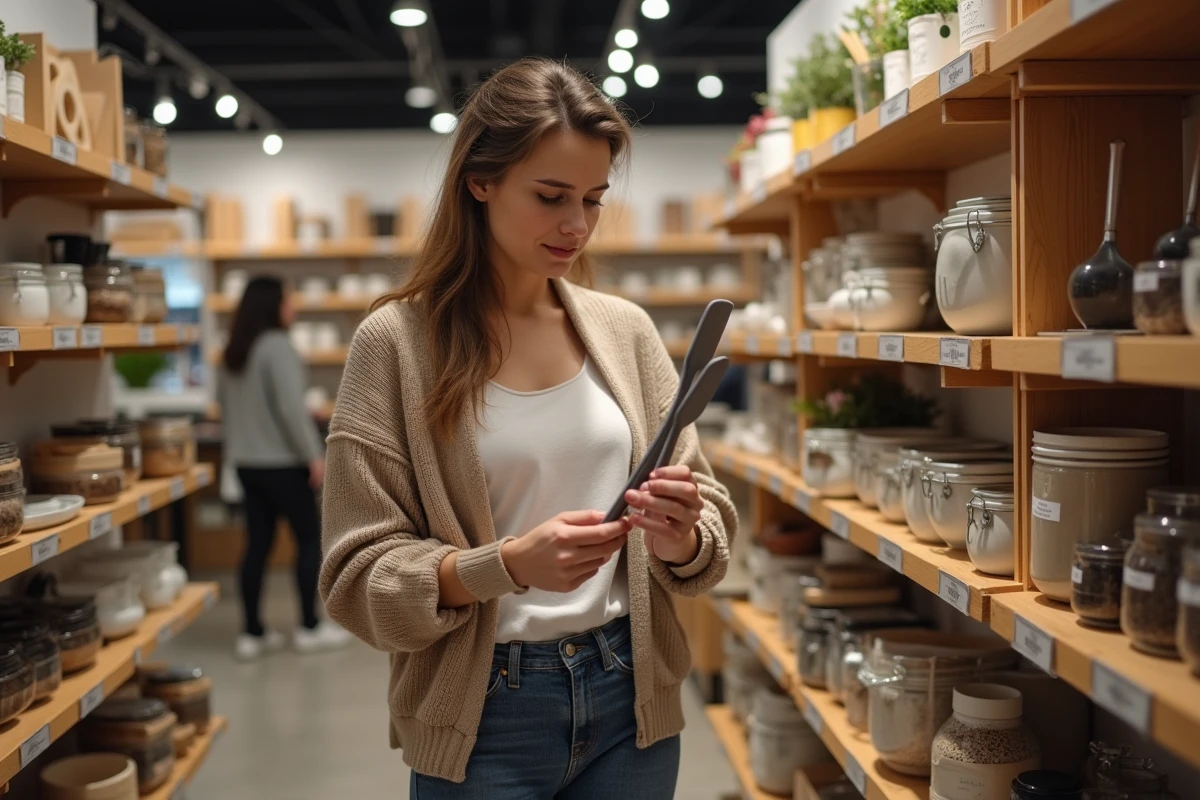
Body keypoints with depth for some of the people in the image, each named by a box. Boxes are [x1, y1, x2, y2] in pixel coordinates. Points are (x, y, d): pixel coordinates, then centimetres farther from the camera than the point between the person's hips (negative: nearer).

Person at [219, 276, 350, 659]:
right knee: (310, 537, 5)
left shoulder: (232, 354, 11)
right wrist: (314, 456, -16)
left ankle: (252, 633, 13)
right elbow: (291, 408, -20)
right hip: (282, 462, -8)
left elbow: (226, 408, 16)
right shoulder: (278, 346, -15)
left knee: (257, 542, 10)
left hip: (246, 462, 8)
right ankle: (310, 627, 10)